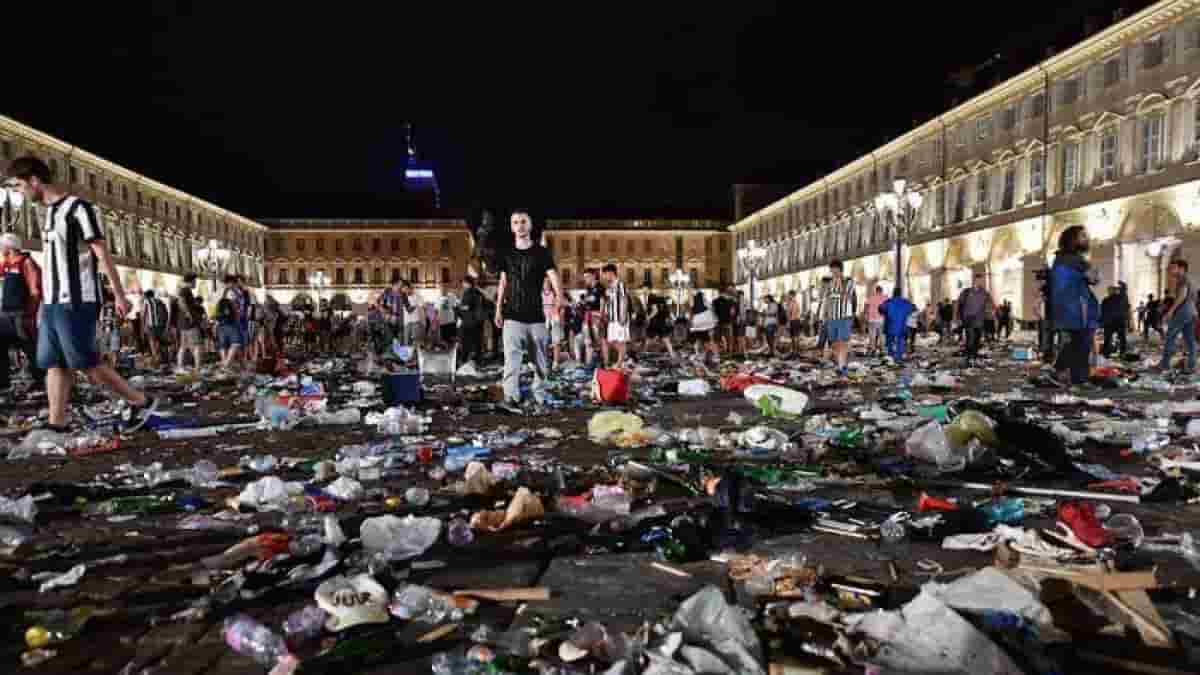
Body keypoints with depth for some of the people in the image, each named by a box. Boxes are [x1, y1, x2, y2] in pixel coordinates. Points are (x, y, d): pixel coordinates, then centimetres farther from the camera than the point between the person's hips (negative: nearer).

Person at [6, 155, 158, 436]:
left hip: (76, 302, -8)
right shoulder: (49, 213, 17)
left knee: (86, 363, -5)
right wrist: (43, 303, 21)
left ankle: (141, 402, 7)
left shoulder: (78, 208, -8)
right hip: (53, 303, 8)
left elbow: (102, 254, -12)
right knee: (54, 364, 6)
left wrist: (119, 294, -15)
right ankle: (57, 427, 10)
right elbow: (50, 264, 20)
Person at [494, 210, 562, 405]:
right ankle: (511, 397, -12)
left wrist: (560, 297, -31)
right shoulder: (507, 254, 8)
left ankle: (540, 397, 19)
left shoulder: (542, 252, 1)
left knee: (540, 362, 8)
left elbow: (553, 277, -11)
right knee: (511, 360, -10)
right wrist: (498, 309, 9)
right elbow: (503, 283, 14)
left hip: (536, 317, 0)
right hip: (512, 317, 1)